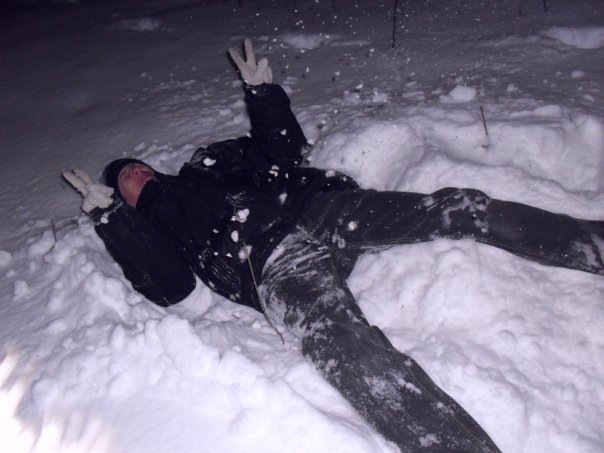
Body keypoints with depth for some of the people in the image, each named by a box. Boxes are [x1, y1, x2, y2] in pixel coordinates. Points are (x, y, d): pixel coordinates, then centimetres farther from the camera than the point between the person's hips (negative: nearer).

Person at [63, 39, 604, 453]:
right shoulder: (149, 222, 21)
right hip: (274, 261, -5)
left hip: (318, 205, 6)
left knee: (454, 207, -11)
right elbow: (169, 287, 0)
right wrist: (109, 214, 1)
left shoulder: (209, 162, 34)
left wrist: (261, 92, 28)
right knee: (349, 347, -38)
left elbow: (287, 149, 32)